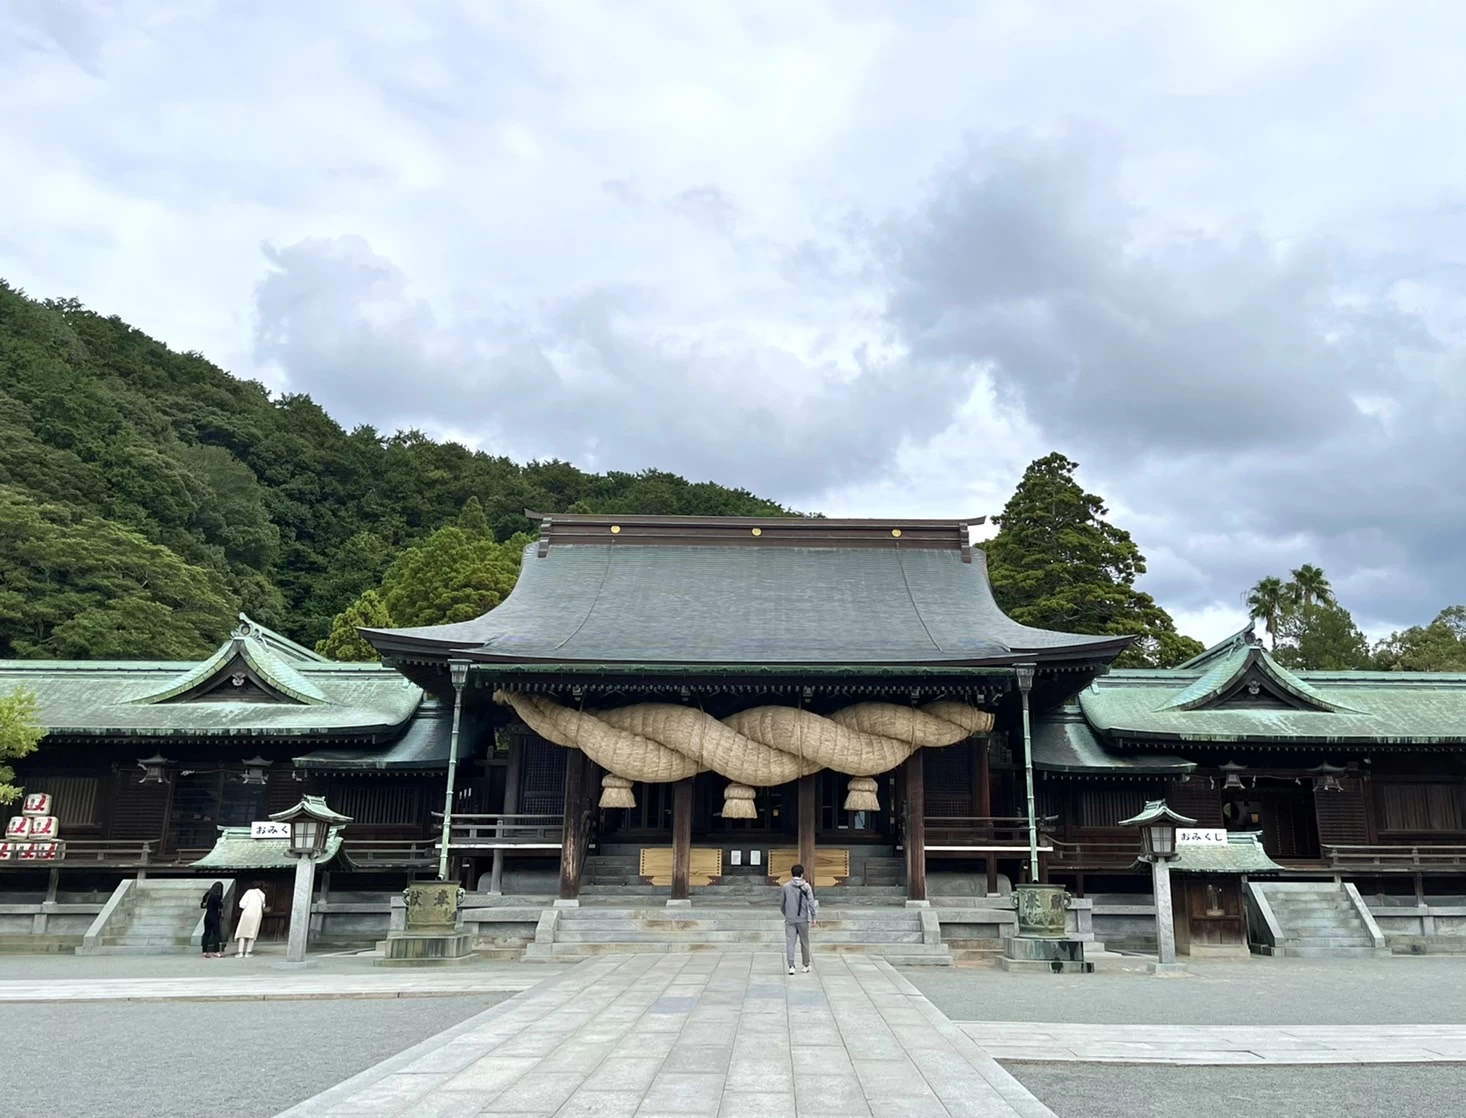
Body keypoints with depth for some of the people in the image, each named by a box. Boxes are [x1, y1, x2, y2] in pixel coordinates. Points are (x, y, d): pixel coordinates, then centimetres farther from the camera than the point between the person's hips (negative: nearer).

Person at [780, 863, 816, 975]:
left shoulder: (786, 887, 1)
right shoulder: (806, 886, -5)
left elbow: (781, 904, 8)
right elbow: (811, 903, -8)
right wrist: (813, 917, -1)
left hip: (790, 919, 0)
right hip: (803, 919, 0)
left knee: (790, 942, 1)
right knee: (804, 942, 13)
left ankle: (791, 966, -7)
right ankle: (806, 965, 23)